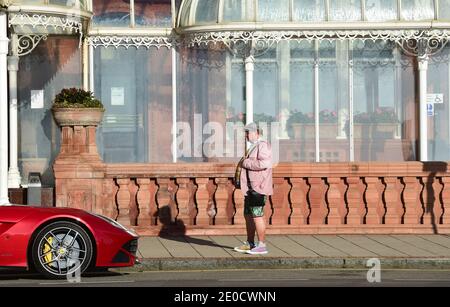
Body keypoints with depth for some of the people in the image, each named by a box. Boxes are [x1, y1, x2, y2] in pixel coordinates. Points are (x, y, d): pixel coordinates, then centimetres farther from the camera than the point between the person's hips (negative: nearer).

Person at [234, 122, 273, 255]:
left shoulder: (263, 146, -12)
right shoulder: (253, 147, 20)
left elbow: (264, 163, -25)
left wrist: (245, 163, -17)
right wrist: (243, 163, 15)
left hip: (258, 187, -11)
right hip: (250, 188, 11)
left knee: (257, 216, -10)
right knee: (248, 215, 13)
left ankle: (262, 245, -8)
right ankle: (250, 244, 20)